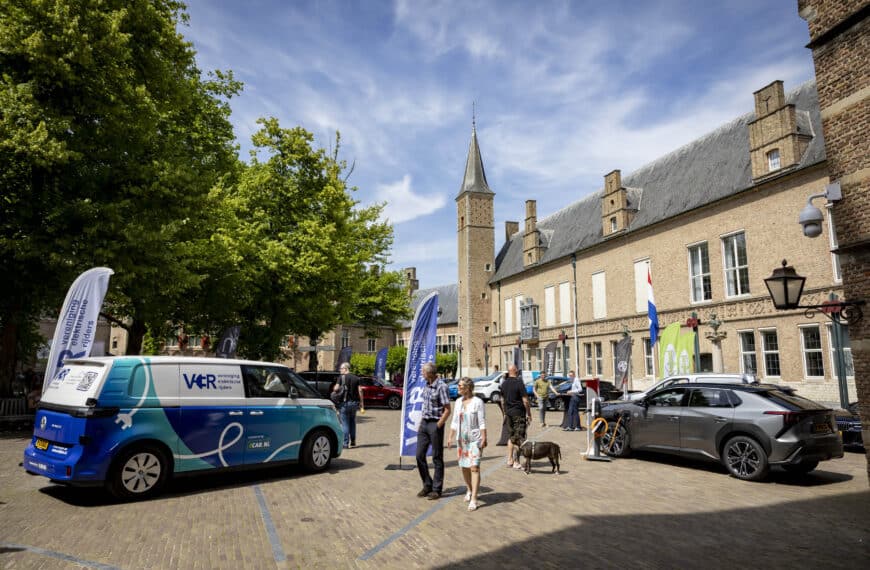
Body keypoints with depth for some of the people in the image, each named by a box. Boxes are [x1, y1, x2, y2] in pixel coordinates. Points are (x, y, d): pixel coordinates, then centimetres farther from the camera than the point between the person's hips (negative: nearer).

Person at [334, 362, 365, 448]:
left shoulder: (342, 377, -5)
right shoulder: (356, 378, 8)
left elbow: (336, 388, -15)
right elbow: (360, 391, 3)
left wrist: (334, 391, 9)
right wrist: (362, 405, 5)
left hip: (345, 403, -5)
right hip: (354, 403, 5)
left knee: (345, 423, 1)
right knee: (352, 422, 18)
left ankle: (345, 443, 0)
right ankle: (353, 442, 24)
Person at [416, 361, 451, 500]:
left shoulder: (441, 386, -15)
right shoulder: (426, 385, 9)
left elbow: (447, 410, -14)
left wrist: (438, 426, -15)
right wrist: (420, 423, 12)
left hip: (435, 423, -8)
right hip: (424, 423, 8)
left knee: (437, 458, 3)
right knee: (420, 456, 9)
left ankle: (437, 489, 14)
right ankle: (427, 485, 24)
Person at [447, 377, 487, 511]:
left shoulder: (478, 402, -10)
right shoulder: (458, 401, 9)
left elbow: (482, 423, -10)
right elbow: (455, 421, 14)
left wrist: (484, 439, -15)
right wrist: (450, 436, 11)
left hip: (475, 439, -6)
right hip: (462, 439, 6)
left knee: (474, 467, -10)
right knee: (464, 467, 13)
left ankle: (474, 499, -9)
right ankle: (469, 490, 34)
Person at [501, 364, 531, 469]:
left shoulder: (504, 383, 7)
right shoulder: (519, 383, -15)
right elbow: (525, 400, -15)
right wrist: (528, 413, -7)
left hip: (509, 412, 7)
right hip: (518, 413, -7)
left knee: (511, 437, 17)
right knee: (519, 438, 0)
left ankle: (510, 460, 20)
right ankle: (516, 462, 1)